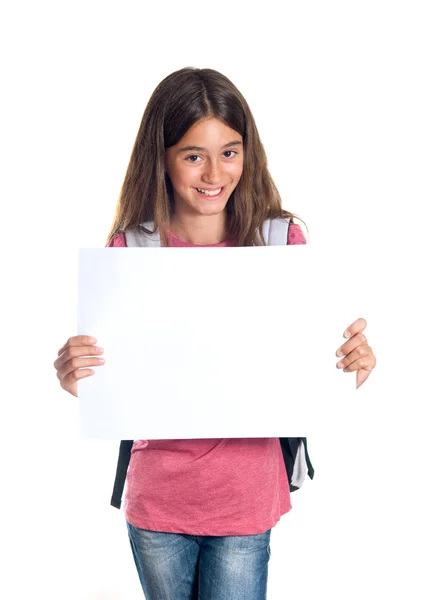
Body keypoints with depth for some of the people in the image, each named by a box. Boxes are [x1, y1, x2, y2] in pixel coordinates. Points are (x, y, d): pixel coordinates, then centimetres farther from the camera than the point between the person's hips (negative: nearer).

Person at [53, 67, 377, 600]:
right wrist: (73, 373, -22)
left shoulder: (281, 239, -6)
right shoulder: (131, 248, -6)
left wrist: (353, 362, -19)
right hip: (156, 498, 1)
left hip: (246, 499, -1)